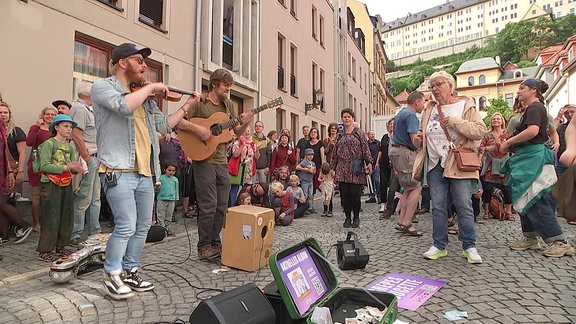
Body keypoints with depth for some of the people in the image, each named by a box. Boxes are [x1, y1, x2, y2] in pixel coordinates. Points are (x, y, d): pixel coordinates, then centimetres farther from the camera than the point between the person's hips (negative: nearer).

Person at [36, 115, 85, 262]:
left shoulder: (70, 146, 13)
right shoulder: (49, 143, -7)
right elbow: (44, 166, -16)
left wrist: (76, 169, -8)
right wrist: (65, 167, -21)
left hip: (66, 184, 7)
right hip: (50, 184, -7)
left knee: (67, 217, 10)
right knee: (51, 218, -4)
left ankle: (61, 247, 23)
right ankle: (44, 251, 8)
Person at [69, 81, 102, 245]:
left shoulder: (86, 109, 18)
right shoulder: (80, 109, -12)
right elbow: (76, 136, -20)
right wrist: (88, 159, -18)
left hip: (94, 158, 10)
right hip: (88, 158, -10)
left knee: (95, 197, 14)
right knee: (84, 198, -4)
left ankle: (95, 230, 23)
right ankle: (75, 234, 6)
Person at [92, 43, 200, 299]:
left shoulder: (145, 98, 20)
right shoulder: (102, 86, 0)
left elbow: (164, 126, 22)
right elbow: (124, 105, -22)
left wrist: (187, 105, 22)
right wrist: (150, 87, -9)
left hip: (145, 171, 7)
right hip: (118, 170, -7)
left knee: (143, 225, 10)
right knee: (126, 225, -9)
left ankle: (130, 271, 26)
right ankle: (112, 276, 12)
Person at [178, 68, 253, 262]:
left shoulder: (228, 105, 14)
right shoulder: (199, 103, -4)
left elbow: (237, 132, 13)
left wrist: (245, 124, -7)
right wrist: (197, 128, -22)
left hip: (222, 162, 6)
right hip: (203, 160, -6)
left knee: (222, 207, 10)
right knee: (208, 206, -4)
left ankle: (215, 243, 25)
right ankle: (204, 247, 12)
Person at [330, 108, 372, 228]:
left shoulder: (359, 133, 6)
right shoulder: (340, 135, 15)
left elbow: (365, 148, 0)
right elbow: (335, 152, 16)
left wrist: (369, 162, -11)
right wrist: (332, 167, 14)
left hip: (356, 169, -3)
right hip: (342, 168, 3)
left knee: (355, 194, -5)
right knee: (344, 194, 2)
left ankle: (356, 218, 13)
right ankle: (347, 217, 15)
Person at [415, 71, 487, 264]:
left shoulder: (465, 106, 3)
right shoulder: (429, 109, 16)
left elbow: (480, 131, -9)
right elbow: (422, 134, 25)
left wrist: (454, 121, -17)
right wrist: (419, 140, 2)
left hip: (458, 164, -4)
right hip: (435, 164, 4)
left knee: (464, 206, 0)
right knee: (438, 207, 6)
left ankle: (469, 247, 14)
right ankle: (439, 246, 16)